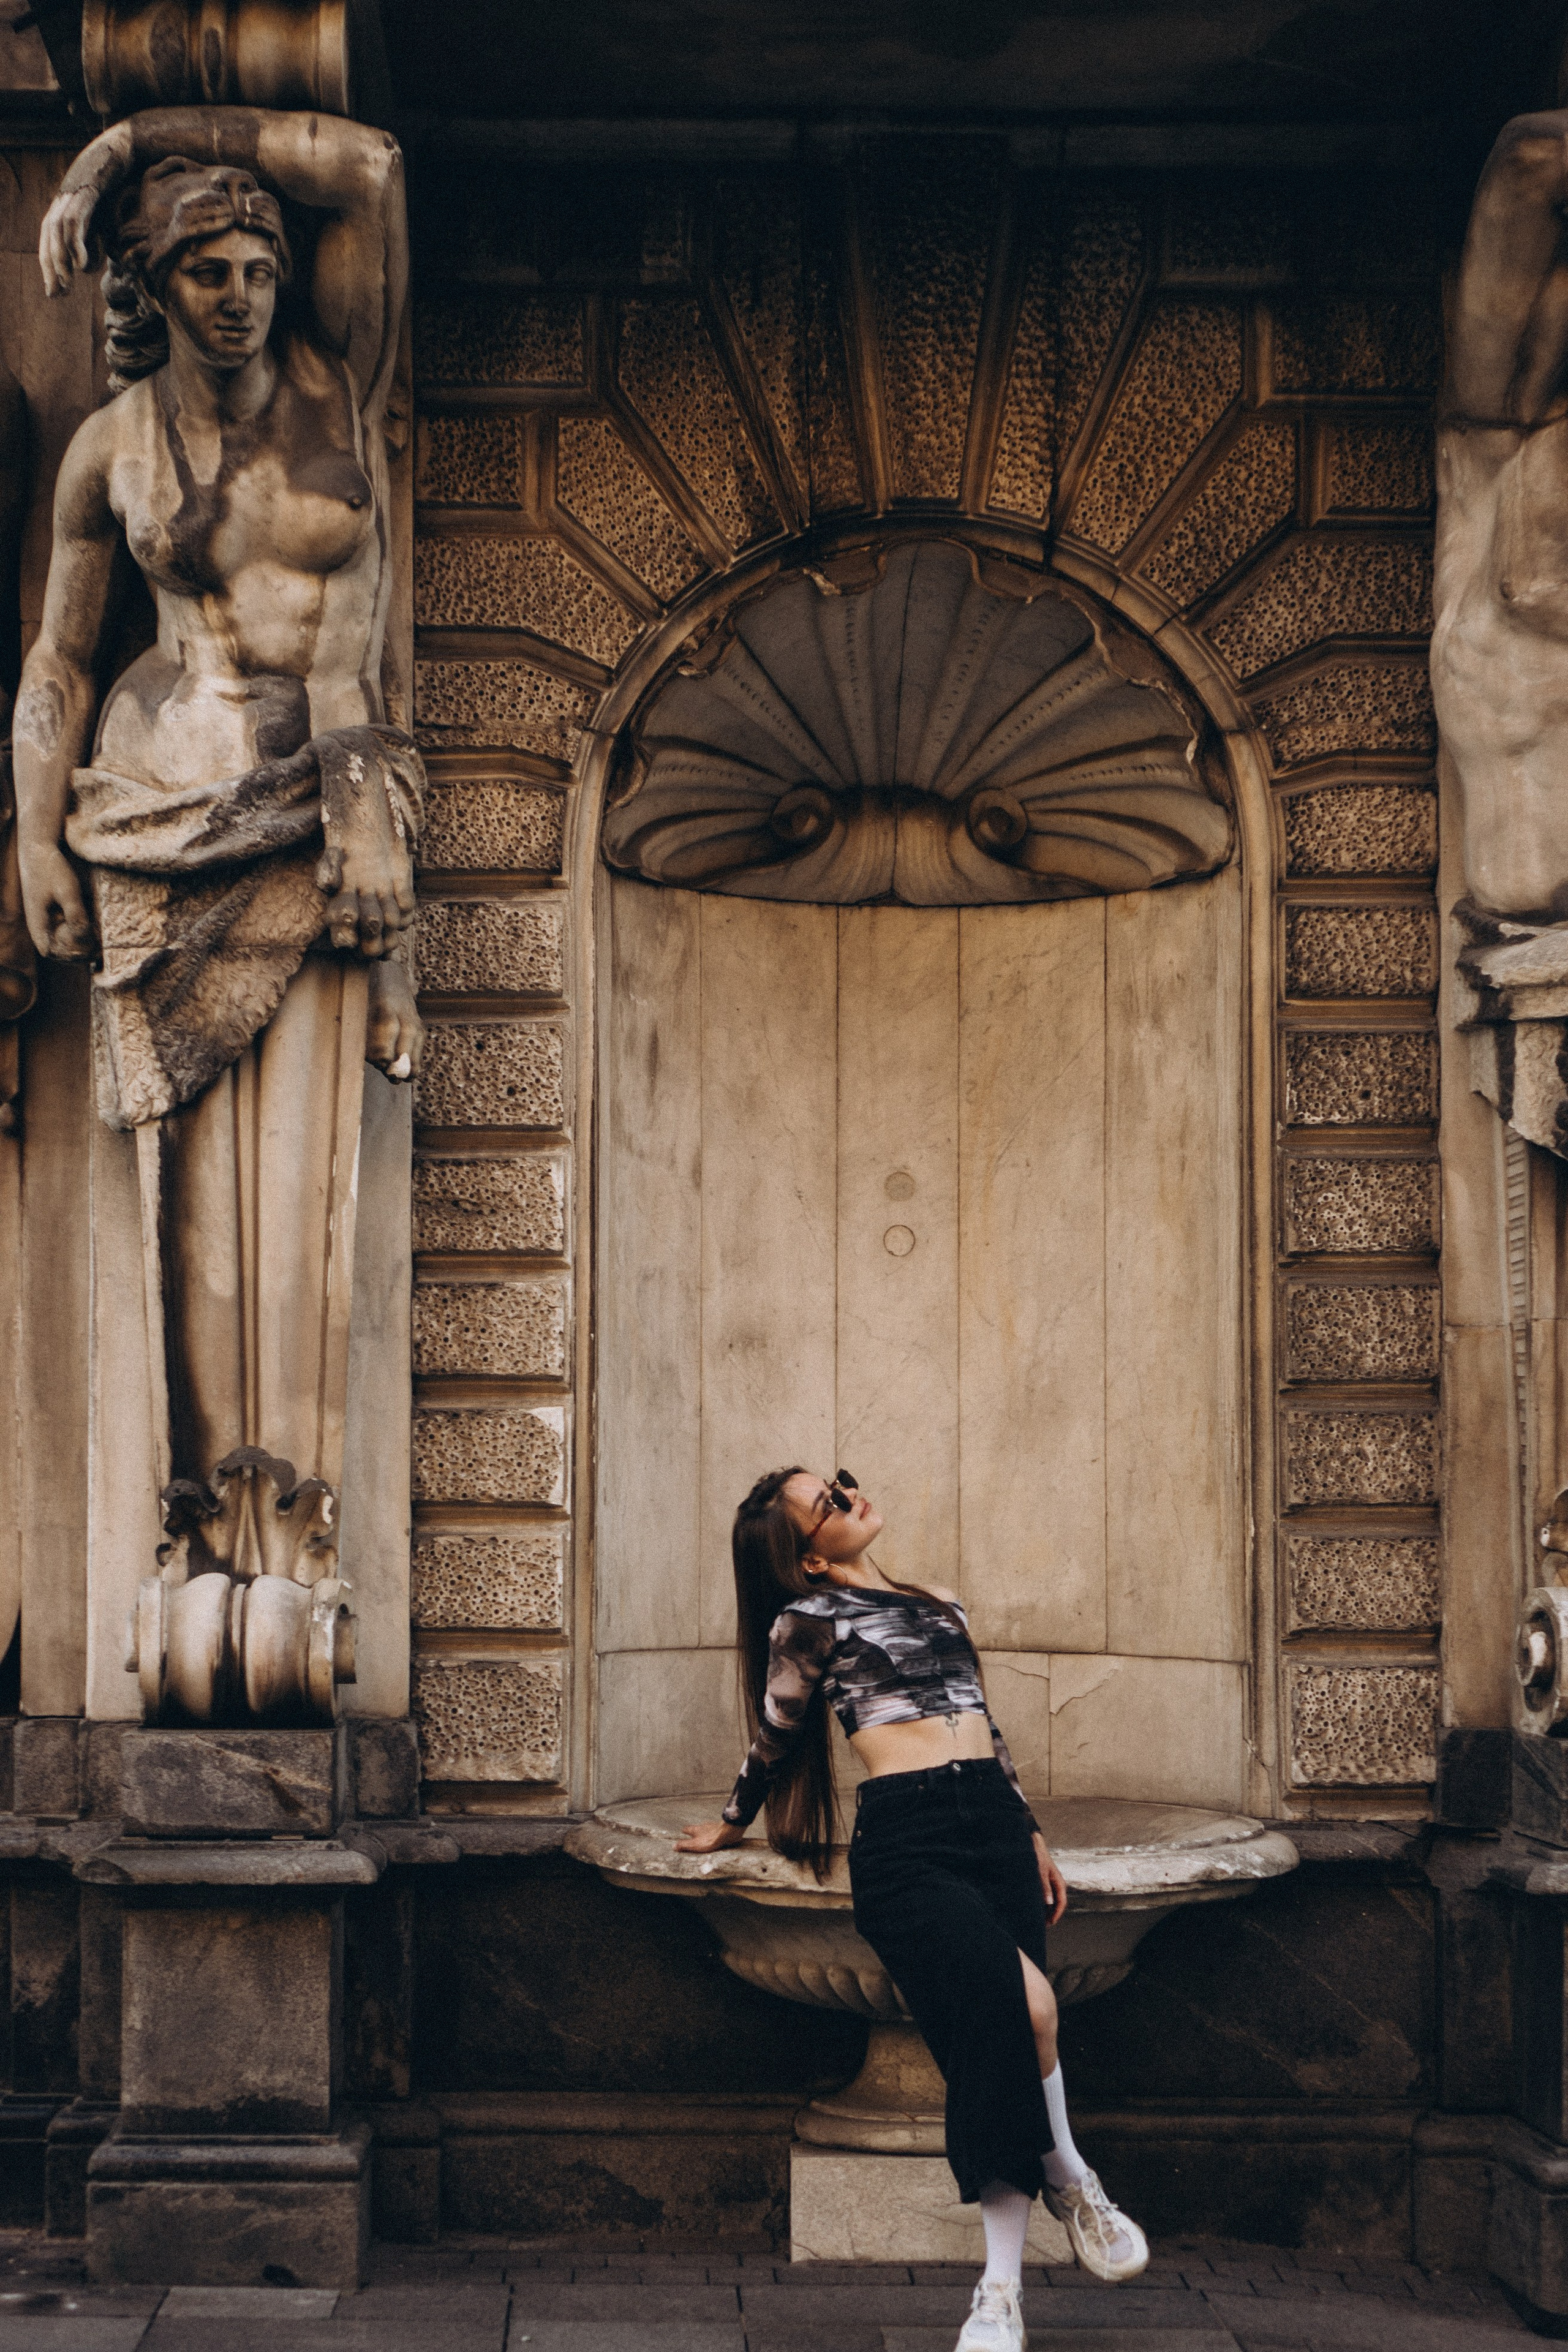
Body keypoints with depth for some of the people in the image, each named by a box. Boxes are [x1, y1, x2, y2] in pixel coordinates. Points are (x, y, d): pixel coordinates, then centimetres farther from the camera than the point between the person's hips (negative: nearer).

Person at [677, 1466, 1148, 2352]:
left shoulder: (941, 1607, 25)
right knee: (1022, 2003, -27)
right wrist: (732, 1826, 29)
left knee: (999, 2041, -12)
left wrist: (1035, 1839, 23)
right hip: (906, 1839, -5)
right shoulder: (810, 1621, 6)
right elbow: (774, 1738, 19)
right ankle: (1068, 2180, -3)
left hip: (995, 1822, 5)